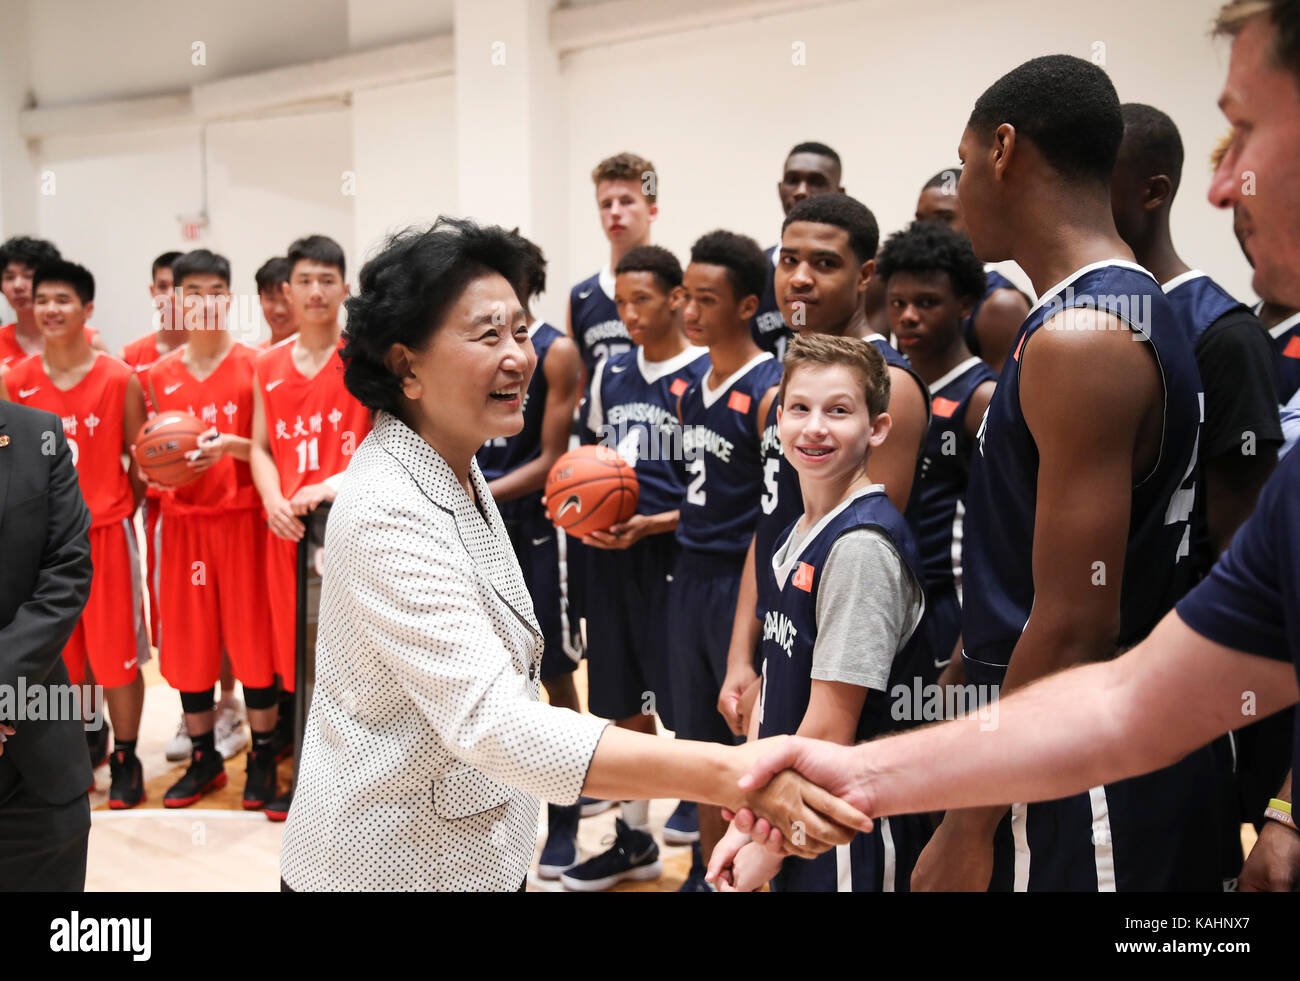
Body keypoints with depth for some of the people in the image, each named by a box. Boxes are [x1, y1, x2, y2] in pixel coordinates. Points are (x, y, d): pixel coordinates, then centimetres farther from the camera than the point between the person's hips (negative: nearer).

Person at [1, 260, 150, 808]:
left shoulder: (120, 379, -7)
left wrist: (119, 512, -2)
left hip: (106, 533, -3)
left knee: (116, 653, 3)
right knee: (59, 656, 10)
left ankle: (125, 759, 17)